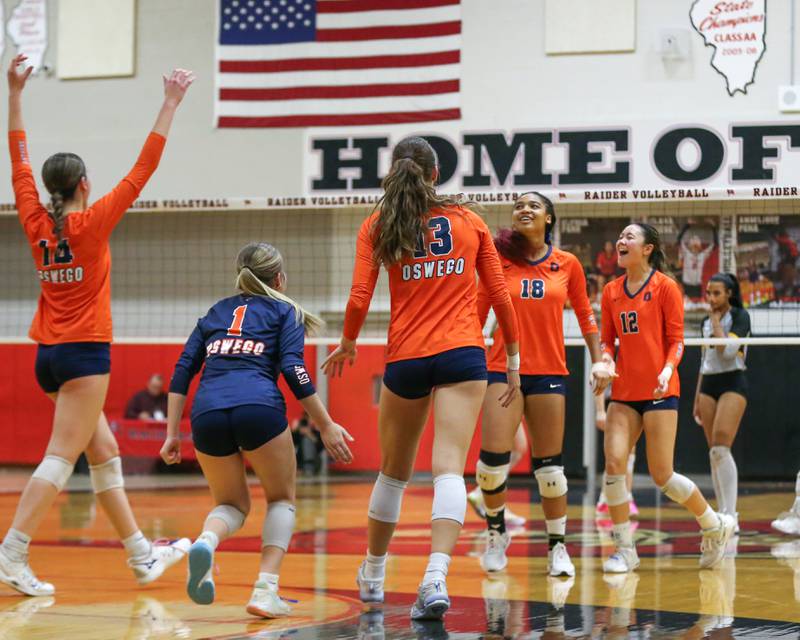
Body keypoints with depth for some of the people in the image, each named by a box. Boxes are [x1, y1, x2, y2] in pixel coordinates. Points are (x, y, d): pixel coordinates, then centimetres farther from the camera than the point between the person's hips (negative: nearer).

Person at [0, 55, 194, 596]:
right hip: (85, 352, -7)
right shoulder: (92, 222, -9)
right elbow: (143, 169, -8)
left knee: (105, 454, 13)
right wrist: (171, 104, -4)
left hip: (50, 353, 7)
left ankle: (141, 555, 18)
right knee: (62, 456, -11)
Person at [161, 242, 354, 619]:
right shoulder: (283, 311, 17)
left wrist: (172, 433, 17)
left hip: (207, 412, 3)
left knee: (231, 504, 21)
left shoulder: (216, 312, 28)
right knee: (282, 499, 19)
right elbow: (293, 370, 1)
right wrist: (326, 426, 2)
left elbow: (183, 371, 18)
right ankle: (266, 590, -1)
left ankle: (206, 541, -16)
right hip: (258, 407, -3)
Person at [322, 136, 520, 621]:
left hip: (406, 358, 1)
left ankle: (374, 574, 33)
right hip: (463, 354, -1)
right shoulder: (469, 220, 9)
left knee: (394, 471, 18)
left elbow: (359, 300, -2)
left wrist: (348, 344, 16)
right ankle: (436, 576, -29)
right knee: (449, 468, -10)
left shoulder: (377, 225, 5)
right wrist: (513, 355, 18)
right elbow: (500, 295, 8)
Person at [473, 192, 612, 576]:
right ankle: (496, 530, 14)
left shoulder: (567, 265, 5)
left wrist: (598, 361, 7)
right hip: (503, 368, -1)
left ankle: (558, 546, 15)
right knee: (493, 459, -12)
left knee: (549, 466, 2)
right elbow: (477, 312, 7)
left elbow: (584, 314, 14)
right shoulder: (499, 259, 2)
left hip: (549, 372, 1)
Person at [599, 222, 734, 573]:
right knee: (613, 462, -12)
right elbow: (607, 339, 14)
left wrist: (667, 370, -22)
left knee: (661, 475, -4)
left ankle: (716, 526, 21)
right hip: (624, 392, 5)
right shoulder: (611, 291, 10)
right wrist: (606, 359, -7)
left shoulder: (665, 286, -3)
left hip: (659, 391, -5)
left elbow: (676, 339, -5)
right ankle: (625, 550, -2)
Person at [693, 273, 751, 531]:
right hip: (708, 384, 7)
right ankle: (722, 514, 4)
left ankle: (731, 516, -22)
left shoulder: (740, 316, -5)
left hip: (733, 383, -7)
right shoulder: (706, 322, 15)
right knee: (714, 453, 2)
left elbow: (728, 351, -17)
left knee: (721, 449, -19)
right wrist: (697, 398, 19)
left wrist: (716, 322, -7)